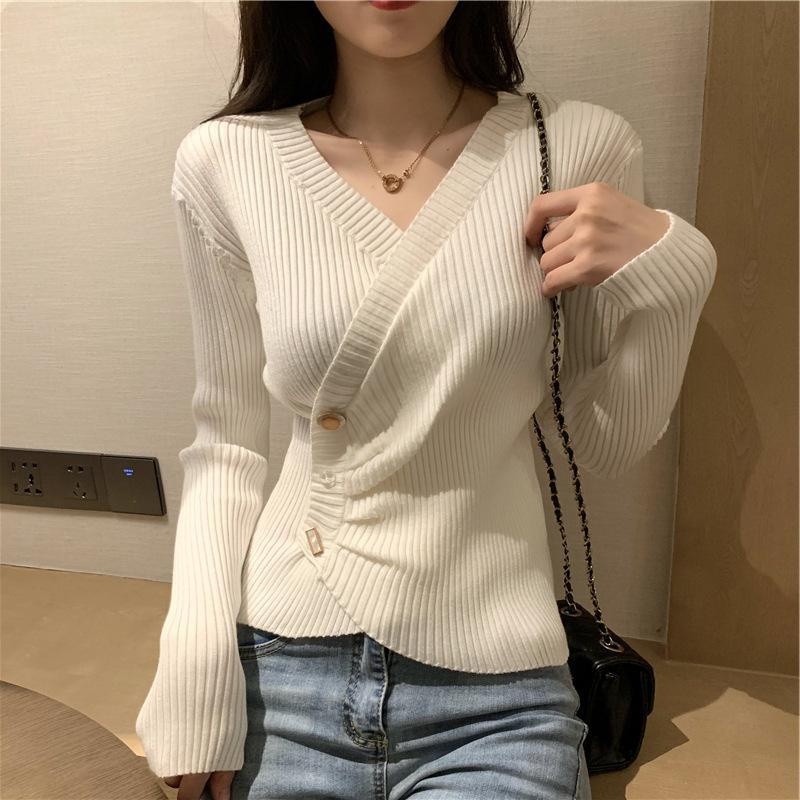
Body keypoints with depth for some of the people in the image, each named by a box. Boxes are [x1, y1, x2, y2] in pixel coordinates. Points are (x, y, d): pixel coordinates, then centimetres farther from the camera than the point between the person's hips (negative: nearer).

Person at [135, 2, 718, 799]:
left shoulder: (583, 147, -7)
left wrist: (665, 272, -15)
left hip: (494, 689, 0)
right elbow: (226, 442, 2)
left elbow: (606, 445, 1)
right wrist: (198, 671, -5)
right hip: (279, 671, 1)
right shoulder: (224, 163, -6)